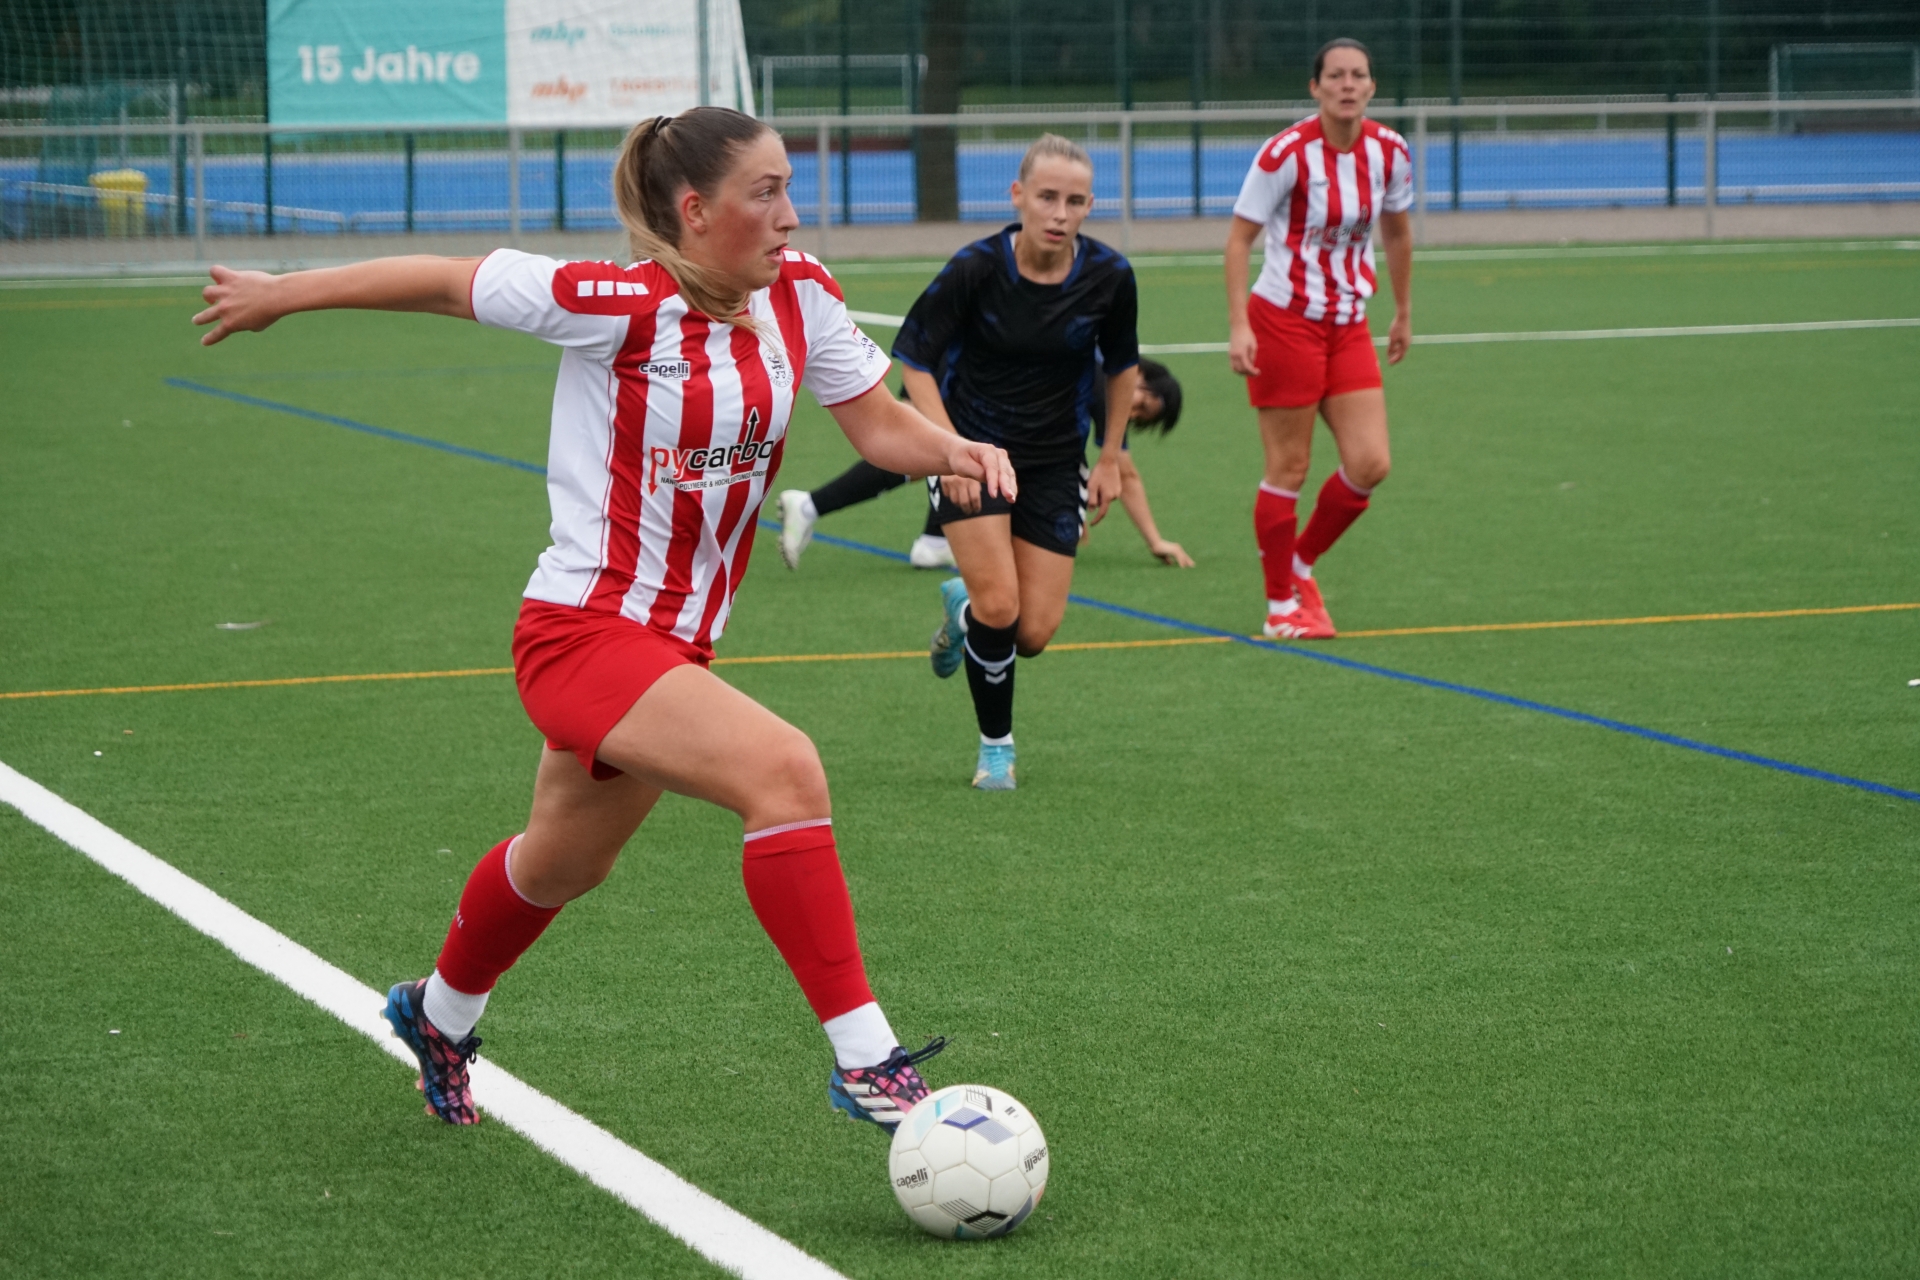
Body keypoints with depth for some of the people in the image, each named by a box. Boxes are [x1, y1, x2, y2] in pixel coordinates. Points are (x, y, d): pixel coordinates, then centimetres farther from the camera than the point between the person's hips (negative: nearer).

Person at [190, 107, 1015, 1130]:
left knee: (561, 863, 29)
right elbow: (443, 282, -10)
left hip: (674, 645, 8)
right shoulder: (624, 305, -20)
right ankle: (864, 1062, -24)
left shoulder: (797, 294, -2)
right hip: (582, 632, -8)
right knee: (783, 770, -29)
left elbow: (879, 426, 6)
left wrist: (954, 451, -16)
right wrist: (278, 294, 0)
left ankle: (438, 1016, 56)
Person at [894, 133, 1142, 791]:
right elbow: (914, 357, -8)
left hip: (1055, 464, 3)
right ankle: (996, 746, 7)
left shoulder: (1109, 277, -11)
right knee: (1000, 606, -18)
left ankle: (963, 606, 34)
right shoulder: (975, 269, -18)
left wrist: (1111, 458, 8)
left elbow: (1122, 366, 8)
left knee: (1034, 634, -2)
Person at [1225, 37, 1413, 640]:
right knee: (1289, 469, -1)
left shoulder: (1389, 152, -1)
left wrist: (1403, 312, 21)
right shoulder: (1288, 153, -15)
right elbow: (1239, 238, -12)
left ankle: (1302, 562, 21)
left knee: (1370, 465, -3)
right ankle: (1282, 605, 14)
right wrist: (1238, 327, -20)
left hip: (1349, 327, 5)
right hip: (1285, 321, -5)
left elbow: (1397, 232, 16)